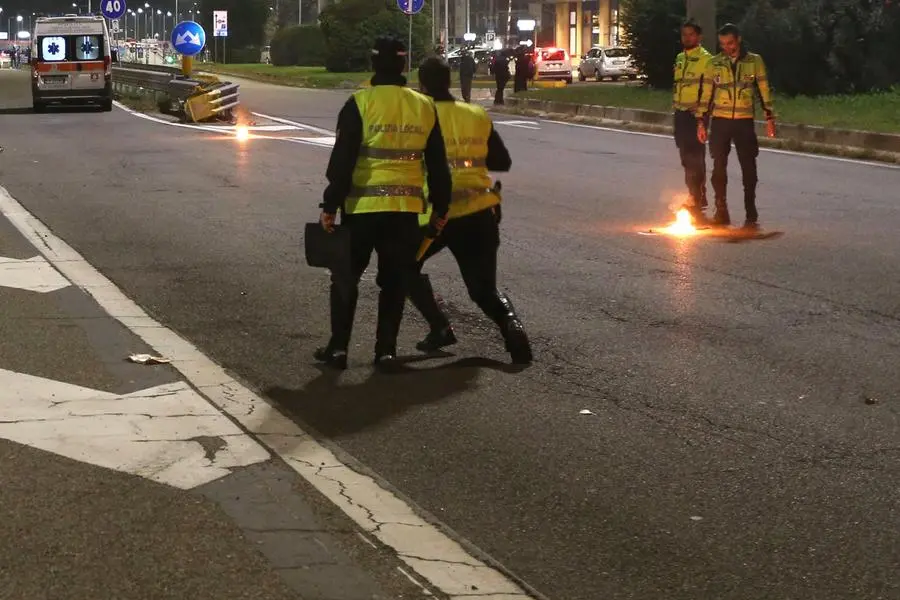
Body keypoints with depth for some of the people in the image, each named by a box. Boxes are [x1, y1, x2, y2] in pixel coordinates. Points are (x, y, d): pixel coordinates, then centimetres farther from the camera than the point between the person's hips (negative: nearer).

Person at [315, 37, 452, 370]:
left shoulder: (360, 104, -8)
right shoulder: (425, 107, 5)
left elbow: (342, 161, -10)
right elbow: (438, 165, 9)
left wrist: (330, 205, -5)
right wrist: (440, 208, 18)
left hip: (363, 207, -3)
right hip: (406, 208, 3)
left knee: (346, 277, 10)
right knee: (394, 280, 13)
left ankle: (338, 347, 9)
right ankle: (386, 349, 12)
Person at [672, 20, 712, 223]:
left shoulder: (705, 59, -9)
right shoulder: (680, 58, 16)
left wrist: (701, 110, -20)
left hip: (696, 114, -8)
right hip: (680, 114, 8)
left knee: (695, 157, -7)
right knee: (686, 157, 12)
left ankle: (697, 198, -4)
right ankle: (695, 196, 21)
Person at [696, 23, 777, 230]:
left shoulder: (754, 61, 2)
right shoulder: (714, 64, 5)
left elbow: (764, 91, 4)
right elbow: (706, 94, 7)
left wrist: (769, 117, -1)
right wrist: (701, 121, 3)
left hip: (745, 122, -1)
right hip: (720, 121, 1)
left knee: (748, 168, 0)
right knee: (719, 167, 1)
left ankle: (751, 215, 6)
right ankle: (721, 212, 11)